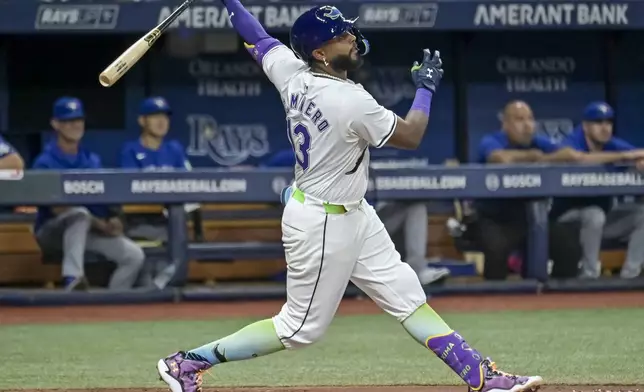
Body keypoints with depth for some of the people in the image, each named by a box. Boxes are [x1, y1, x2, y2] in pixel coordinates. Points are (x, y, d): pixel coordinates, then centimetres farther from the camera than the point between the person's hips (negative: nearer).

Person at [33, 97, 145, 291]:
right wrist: (98, 224, -24)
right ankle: (72, 280, -49)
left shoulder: (93, 161, 11)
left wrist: (113, 219, -17)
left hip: (89, 231, 6)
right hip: (52, 231, -6)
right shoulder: (45, 162, -10)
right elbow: (57, 208, -18)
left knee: (134, 255, -13)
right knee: (79, 214, -39)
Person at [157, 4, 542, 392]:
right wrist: (427, 86, -1)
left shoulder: (292, 73, -8)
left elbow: (257, 38, 9)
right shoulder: (352, 102, -29)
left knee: (405, 294, 8)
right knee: (302, 327, 3)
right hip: (322, 225, -9)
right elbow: (411, 136, -14)